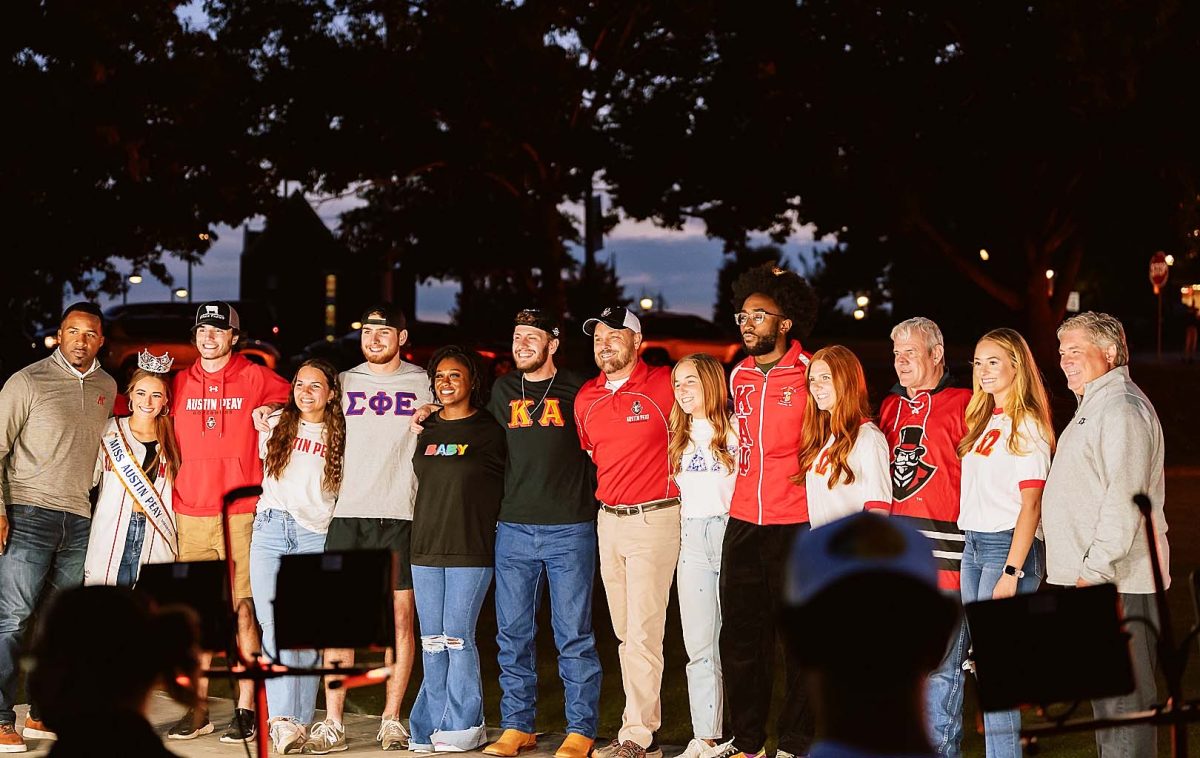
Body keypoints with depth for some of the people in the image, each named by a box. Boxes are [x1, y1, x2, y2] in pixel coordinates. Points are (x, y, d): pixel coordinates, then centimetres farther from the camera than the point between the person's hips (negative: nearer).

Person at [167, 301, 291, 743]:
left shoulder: (257, 379, 2)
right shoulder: (180, 383, 12)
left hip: (241, 512, -3)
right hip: (191, 514, 3)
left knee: (244, 610, -4)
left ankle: (246, 710, 0)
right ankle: (199, 709, 10)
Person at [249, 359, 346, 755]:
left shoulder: (341, 437, 8)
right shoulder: (275, 425, 13)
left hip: (316, 535, -1)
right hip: (270, 530, 1)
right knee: (276, 624, -11)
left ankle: (299, 721, -3)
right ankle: (283, 718, -18)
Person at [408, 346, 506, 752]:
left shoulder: (490, 431, -2)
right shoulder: (425, 430, 12)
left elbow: (509, 485, 4)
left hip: (471, 551, -5)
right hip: (425, 549, 5)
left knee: (457, 638, -6)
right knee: (431, 642, 5)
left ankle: (463, 726, 2)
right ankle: (432, 726, 10)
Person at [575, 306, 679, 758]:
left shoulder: (664, 386, -8)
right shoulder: (586, 398, 9)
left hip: (654, 518, -7)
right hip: (608, 519, 7)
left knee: (642, 632, -9)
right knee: (625, 632, 10)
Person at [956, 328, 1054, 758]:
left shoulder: (1027, 425, -10)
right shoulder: (984, 421, 15)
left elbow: (1031, 505, -14)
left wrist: (1011, 571, -19)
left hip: (1008, 546, -9)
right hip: (973, 546, 9)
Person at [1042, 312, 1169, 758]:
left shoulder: (1121, 409, -14)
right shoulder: (1094, 406, 21)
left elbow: (1125, 500, -22)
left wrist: (1094, 570, -23)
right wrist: (1085, 570, 22)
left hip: (1117, 583, -11)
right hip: (1092, 579, 11)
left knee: (1124, 698, -8)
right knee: (1104, 693, 15)